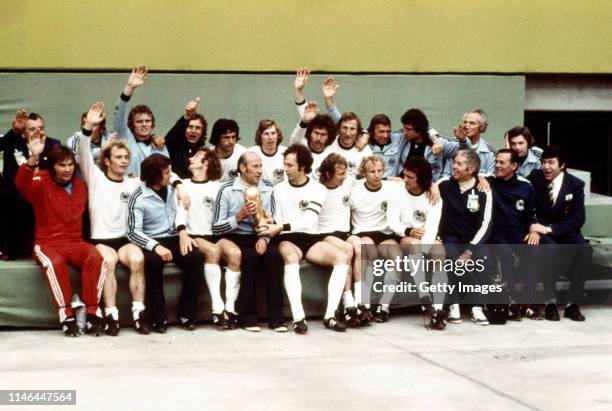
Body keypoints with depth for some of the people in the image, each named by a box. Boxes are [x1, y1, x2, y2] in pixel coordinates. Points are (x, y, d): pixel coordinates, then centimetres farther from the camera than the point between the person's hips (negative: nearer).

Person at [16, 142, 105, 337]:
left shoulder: (80, 186, 12)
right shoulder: (42, 184, -2)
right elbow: (22, 183, -22)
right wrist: (33, 158, -42)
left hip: (75, 242, 3)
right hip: (47, 243, -3)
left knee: (96, 258, -29)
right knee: (55, 262, -38)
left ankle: (92, 313, -24)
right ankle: (66, 315, -29)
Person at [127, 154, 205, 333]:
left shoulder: (172, 188, 8)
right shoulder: (139, 198, -9)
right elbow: (133, 232, -16)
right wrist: (156, 246, -32)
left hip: (173, 239, 5)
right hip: (152, 242, -4)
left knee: (196, 257, -25)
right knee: (153, 261, -38)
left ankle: (186, 314, -16)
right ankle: (158, 318, -26)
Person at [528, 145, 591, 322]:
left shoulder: (575, 184, -4)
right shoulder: (534, 178, -3)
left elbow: (578, 220, -8)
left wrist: (549, 228, -20)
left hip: (565, 232, 1)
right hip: (542, 231, -1)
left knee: (585, 249, -29)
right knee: (550, 248, -35)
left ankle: (572, 303, -24)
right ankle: (550, 302, -30)